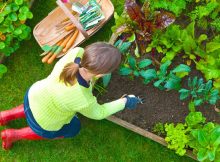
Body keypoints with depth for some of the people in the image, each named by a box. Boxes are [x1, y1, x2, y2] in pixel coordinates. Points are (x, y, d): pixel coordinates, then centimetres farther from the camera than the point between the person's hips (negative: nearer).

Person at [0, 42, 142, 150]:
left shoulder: (77, 52, -32)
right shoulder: (84, 102, -41)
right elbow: (98, 113, -17)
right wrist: (124, 103, -6)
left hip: (34, 95, 5)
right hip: (42, 122, -5)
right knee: (73, 128, 28)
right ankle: (15, 135, 29)